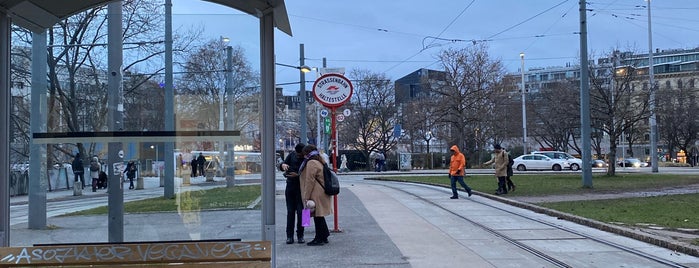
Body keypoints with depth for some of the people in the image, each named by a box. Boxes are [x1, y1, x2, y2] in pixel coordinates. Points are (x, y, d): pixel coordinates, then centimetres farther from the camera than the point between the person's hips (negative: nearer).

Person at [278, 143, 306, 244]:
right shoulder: (292, 155, 3)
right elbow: (281, 165, 9)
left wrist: (297, 175, -27)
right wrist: (283, 165, -14)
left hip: (301, 189, -4)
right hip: (290, 187, 4)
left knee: (300, 212, -1)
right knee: (290, 212, 5)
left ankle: (300, 236, 9)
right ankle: (289, 236, 7)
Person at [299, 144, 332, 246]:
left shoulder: (311, 163, -14)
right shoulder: (320, 162, 18)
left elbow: (310, 181, -18)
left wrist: (306, 198, -17)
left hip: (316, 194, -10)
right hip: (322, 193, 10)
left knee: (318, 217, -5)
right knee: (319, 216, 16)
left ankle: (319, 239, -1)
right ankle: (323, 237, 22)